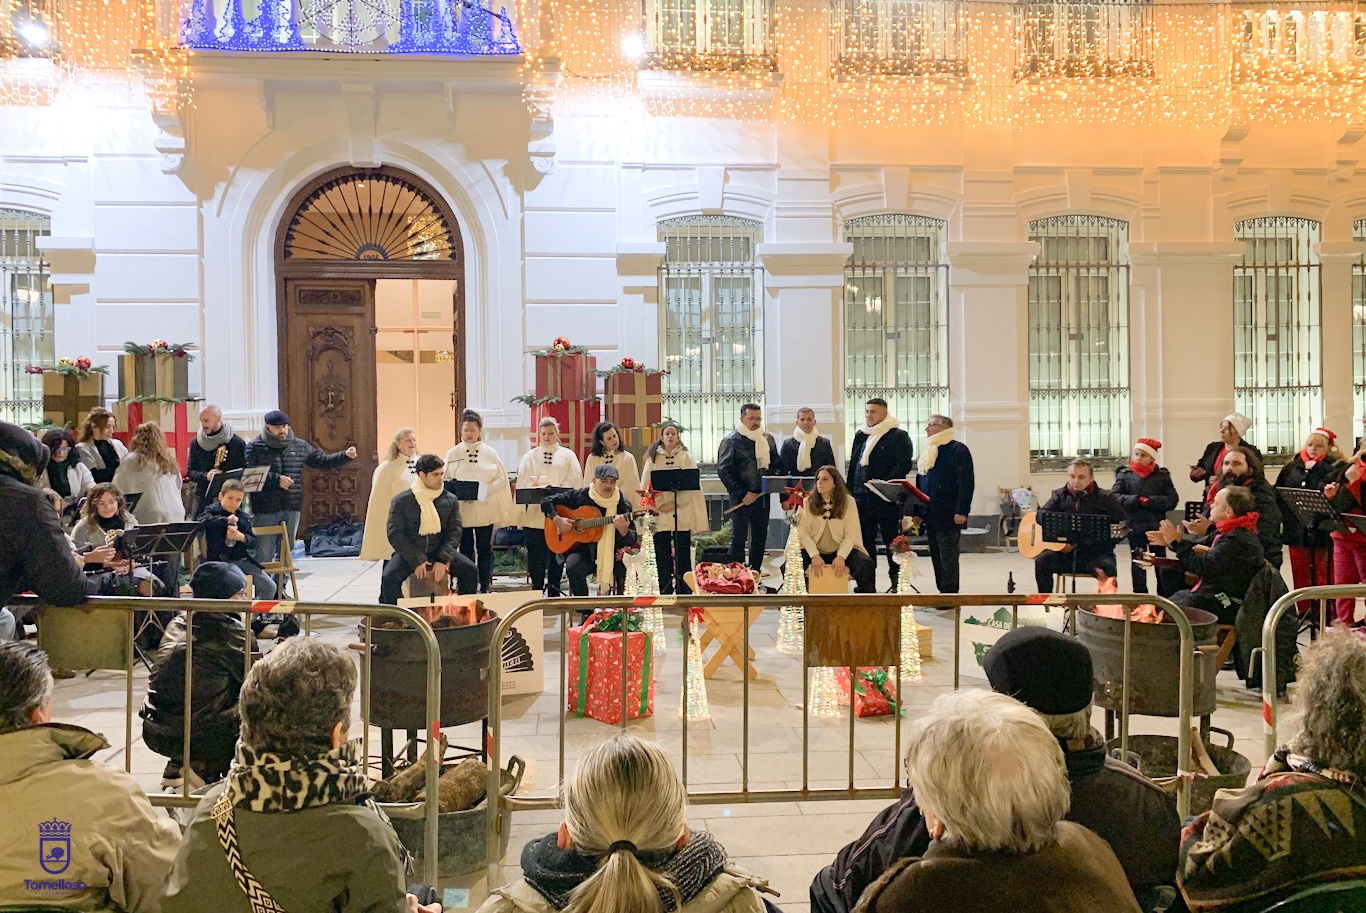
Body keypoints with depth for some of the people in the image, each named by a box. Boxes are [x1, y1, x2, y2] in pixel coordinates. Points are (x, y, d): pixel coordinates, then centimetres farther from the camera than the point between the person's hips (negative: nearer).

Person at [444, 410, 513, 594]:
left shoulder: (490, 453, 4)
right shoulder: (453, 454, 4)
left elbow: (501, 478, 2)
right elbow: (445, 479, 4)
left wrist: (485, 490, -13)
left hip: (485, 508, 0)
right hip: (461, 509, 0)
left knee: (485, 549, 6)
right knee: (465, 549, 4)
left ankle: (486, 586, 14)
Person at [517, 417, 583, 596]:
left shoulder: (568, 456, 9)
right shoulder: (530, 457, 14)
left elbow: (574, 483, 0)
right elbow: (523, 483, 6)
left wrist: (554, 489, -15)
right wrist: (537, 488, -13)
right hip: (534, 514, 1)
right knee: (535, 555, 0)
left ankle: (553, 591, 10)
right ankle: (537, 593, 7)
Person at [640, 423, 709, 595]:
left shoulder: (687, 458, 6)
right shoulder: (653, 458, 8)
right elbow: (646, 485, 3)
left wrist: (675, 503, -12)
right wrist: (659, 504, -9)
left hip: (682, 513, -1)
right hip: (659, 514, 1)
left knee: (683, 553, 0)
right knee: (662, 553, 2)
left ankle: (683, 592, 6)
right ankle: (665, 592, 9)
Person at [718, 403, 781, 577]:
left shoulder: (768, 439, 11)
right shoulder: (731, 441, -6)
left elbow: (777, 464, 18)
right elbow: (724, 470, -10)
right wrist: (742, 494, -14)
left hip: (763, 496, 5)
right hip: (741, 497, -5)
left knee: (760, 538, 9)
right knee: (739, 538, -2)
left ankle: (755, 573, 19)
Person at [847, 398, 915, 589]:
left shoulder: (898, 436, -4)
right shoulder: (860, 436, 16)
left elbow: (904, 465, -12)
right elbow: (853, 465, 18)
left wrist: (883, 484, -20)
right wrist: (850, 490, 9)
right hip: (861, 498, 6)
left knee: (891, 541, 1)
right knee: (865, 541, 9)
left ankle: (897, 582, 9)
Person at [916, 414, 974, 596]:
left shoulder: (957, 450, -7)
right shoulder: (927, 452, 19)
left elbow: (966, 483, -13)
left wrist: (961, 511, -19)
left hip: (949, 516, -8)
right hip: (930, 516, 8)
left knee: (948, 558, -5)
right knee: (936, 557, 10)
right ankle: (942, 592, 16)